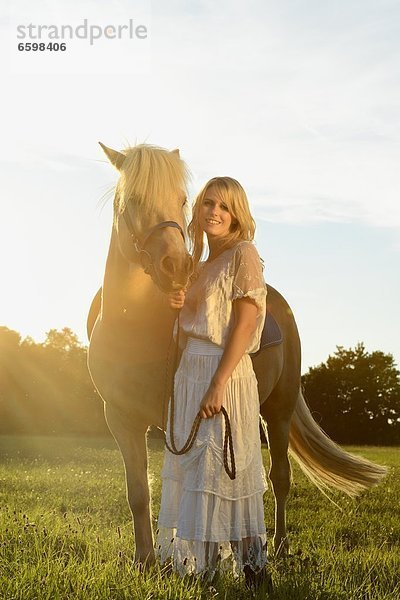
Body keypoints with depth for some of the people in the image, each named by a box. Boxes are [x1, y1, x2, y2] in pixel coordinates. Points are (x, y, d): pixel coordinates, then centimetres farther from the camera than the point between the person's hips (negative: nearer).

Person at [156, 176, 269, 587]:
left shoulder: (244, 254, -5)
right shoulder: (199, 267, 17)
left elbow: (244, 322, -14)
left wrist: (218, 385, -21)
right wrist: (180, 305, -2)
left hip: (224, 373, -8)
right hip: (189, 371, 8)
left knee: (220, 468, -5)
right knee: (191, 470, 12)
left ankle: (248, 565, 5)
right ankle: (196, 557, 23)